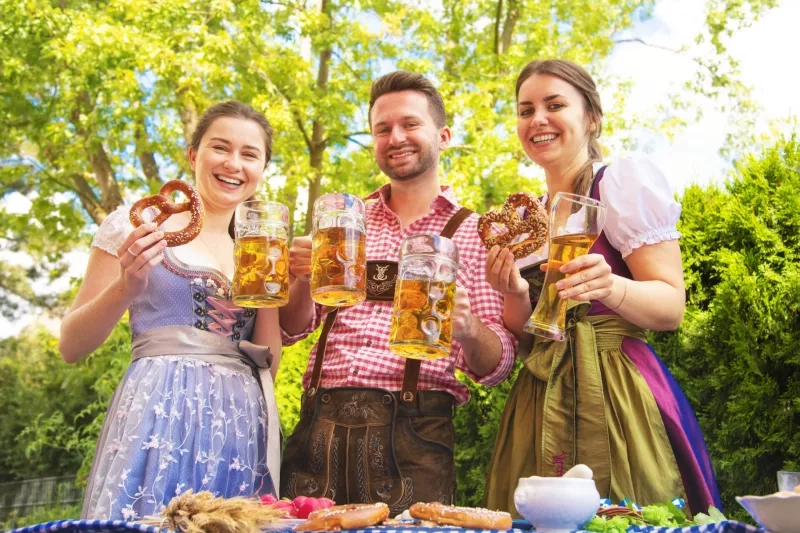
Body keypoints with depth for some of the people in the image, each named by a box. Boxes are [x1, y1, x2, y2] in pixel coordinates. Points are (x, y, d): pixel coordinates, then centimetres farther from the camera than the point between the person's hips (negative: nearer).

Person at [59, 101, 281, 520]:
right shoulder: (137, 224, 3)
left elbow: (266, 366, 8)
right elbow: (71, 347, 2)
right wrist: (127, 285, -15)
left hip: (243, 427, 4)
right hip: (161, 414, -4)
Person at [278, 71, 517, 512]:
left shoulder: (474, 233, 3)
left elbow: (498, 365, 1)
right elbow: (291, 330, 12)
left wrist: (469, 329, -20)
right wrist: (303, 281, -8)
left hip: (412, 437, -2)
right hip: (321, 425, 3)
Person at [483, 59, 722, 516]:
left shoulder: (626, 179, -3)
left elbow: (672, 308, -9)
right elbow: (528, 337, 14)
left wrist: (610, 288, -28)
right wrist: (515, 296, -7)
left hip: (615, 398, -5)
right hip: (540, 405, 6)